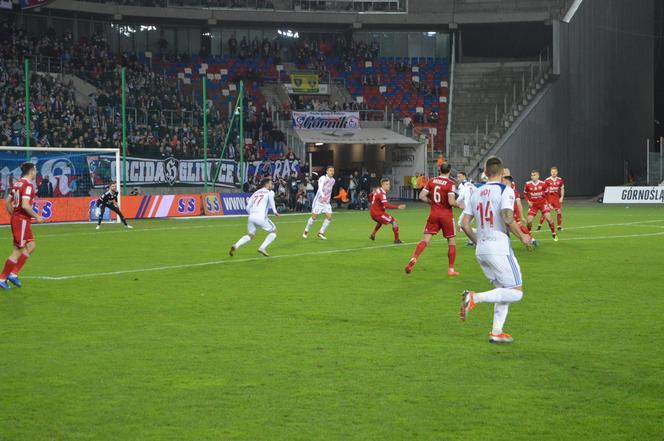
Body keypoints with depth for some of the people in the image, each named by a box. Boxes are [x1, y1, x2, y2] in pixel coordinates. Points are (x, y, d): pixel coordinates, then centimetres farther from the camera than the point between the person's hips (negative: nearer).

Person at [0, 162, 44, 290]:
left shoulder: (17, 184, 11)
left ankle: (13, 273, 11)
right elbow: (25, 205, -25)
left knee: (31, 246, 14)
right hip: (22, 220, -9)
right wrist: (36, 217, -14)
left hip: (16, 218, 9)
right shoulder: (28, 185, -16)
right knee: (18, 251, -2)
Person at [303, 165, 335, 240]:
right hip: (318, 201, -6)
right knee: (314, 217, -1)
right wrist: (323, 196, -45)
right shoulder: (323, 178, -16)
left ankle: (321, 233, 6)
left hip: (326, 202, 6)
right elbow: (320, 188, -30)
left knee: (329, 217, -7)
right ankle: (306, 231, 22)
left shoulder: (333, 180, 6)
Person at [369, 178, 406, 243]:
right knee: (394, 221, -8)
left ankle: (373, 235, 43)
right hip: (378, 213, -10)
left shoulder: (378, 190, 5)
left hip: (372, 212, 10)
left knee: (380, 221, 39)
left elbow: (371, 196, 24)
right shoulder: (382, 193, -24)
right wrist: (398, 207, -38)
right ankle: (397, 240, -7)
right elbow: (386, 205, -35)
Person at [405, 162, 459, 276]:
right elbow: (451, 202, -21)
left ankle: (414, 258, -23)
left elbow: (422, 196, -1)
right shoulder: (450, 184, -12)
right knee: (451, 241, 11)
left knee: (425, 239, 0)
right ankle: (451, 269, 11)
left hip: (433, 214, 3)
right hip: (446, 215, -3)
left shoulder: (431, 181, 2)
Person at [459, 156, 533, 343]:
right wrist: (522, 236, -6)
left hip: (481, 250, 7)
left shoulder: (476, 193, 12)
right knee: (516, 292, -2)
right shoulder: (505, 190, -7)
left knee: (503, 290, 18)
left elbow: (464, 223, 11)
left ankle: (496, 332, 9)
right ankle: (475, 298, -17)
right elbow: (507, 218, -20)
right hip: (499, 248, -7)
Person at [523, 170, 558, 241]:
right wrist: (528, 201, -8)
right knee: (529, 220, -9)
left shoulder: (543, 184, -7)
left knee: (548, 218, -14)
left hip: (542, 203, -1)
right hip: (533, 204, 1)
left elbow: (546, 193, 7)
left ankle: (554, 234, 4)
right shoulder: (528, 184, -7)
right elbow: (525, 194, 7)